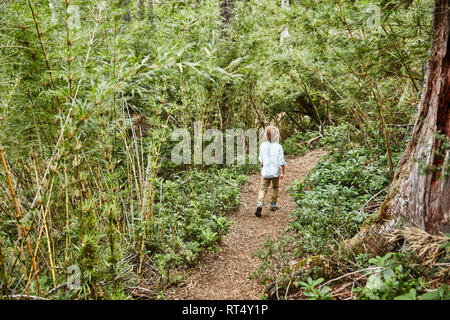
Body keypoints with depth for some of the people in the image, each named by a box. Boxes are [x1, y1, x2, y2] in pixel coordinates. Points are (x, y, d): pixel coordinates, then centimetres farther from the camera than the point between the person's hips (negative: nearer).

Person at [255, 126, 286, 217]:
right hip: (275, 172, -1)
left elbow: (261, 159, 4)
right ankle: (273, 205, 27)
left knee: (263, 188, 5)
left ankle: (259, 204, -16)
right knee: (275, 188, 19)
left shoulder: (263, 145, -5)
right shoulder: (278, 147, -14)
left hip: (265, 172, 1)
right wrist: (282, 173, -2)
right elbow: (281, 161, -12)